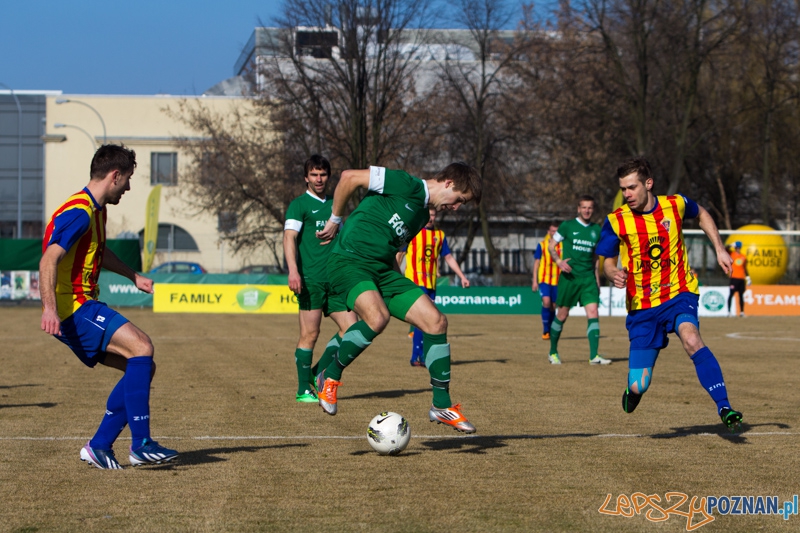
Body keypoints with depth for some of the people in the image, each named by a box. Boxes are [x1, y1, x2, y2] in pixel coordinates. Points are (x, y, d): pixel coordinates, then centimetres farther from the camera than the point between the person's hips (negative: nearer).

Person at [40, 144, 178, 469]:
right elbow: (49, 260, -26)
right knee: (141, 347, -23)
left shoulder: (97, 211, 18)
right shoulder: (79, 212, -15)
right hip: (71, 307, -11)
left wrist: (133, 277, 45)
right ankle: (141, 444, -23)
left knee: (142, 368, 6)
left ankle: (99, 447, 6)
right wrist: (50, 307, -37)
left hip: (85, 306, 11)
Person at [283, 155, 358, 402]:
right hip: (311, 278, -6)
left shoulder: (334, 205, 19)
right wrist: (293, 270, -25)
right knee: (310, 334, -5)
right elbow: (289, 237, -12)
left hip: (334, 279, 6)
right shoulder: (299, 205, -1)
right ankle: (304, 390, 3)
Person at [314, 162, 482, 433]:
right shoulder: (407, 185, -10)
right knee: (377, 318, -35)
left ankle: (441, 405, 9)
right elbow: (350, 177, -14)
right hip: (349, 261, -9)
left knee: (436, 321, -2)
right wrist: (335, 220, -4)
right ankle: (330, 377, -11)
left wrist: (402, 286, 23)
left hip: (383, 269, 9)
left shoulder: (422, 214, 19)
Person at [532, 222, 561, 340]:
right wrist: (534, 281, -1)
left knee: (553, 306, 5)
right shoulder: (542, 245, 2)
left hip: (557, 281, 3)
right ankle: (545, 331, -13)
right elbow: (536, 263, 4)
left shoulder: (562, 246, 7)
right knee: (546, 302, -20)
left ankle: (550, 331, 18)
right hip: (544, 279, -3)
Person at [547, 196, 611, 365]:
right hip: (569, 277, -3)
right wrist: (559, 261, -15)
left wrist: (597, 279, 17)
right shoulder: (567, 226, -1)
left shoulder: (596, 230, 10)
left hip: (588, 278, 3)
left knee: (593, 313, -11)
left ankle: (594, 355, -16)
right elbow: (551, 245, 3)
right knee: (562, 316, 4)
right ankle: (553, 352, 23)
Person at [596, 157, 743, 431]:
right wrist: (614, 273, -21)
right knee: (639, 386, -3)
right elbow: (608, 261, 3)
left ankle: (724, 408, -31)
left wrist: (719, 249, 12)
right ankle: (634, 388, 37)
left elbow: (701, 215, 19)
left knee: (691, 339, -34)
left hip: (679, 294, -1)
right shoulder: (616, 221, -7)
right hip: (642, 306, 1)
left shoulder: (676, 205, -4)